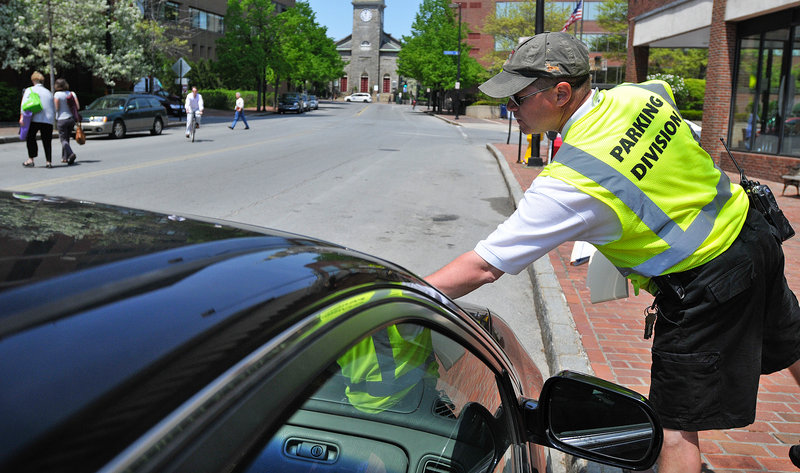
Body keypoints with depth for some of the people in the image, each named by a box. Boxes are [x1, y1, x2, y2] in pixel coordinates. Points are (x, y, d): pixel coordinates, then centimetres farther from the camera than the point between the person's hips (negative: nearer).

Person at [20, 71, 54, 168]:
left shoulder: (30, 90, 8)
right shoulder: (49, 93, 20)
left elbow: (24, 103, -5)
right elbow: (54, 110, 19)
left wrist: (22, 116, -9)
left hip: (35, 119, -3)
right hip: (48, 120, 3)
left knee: (30, 138, 10)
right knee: (47, 141, 6)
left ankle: (31, 159, 4)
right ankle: (49, 161, 0)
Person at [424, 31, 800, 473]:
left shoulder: (569, 184, -29)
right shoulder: (640, 96, -8)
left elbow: (482, 267, -28)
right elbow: (668, 89, 21)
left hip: (705, 291, -9)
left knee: (675, 428, 1)